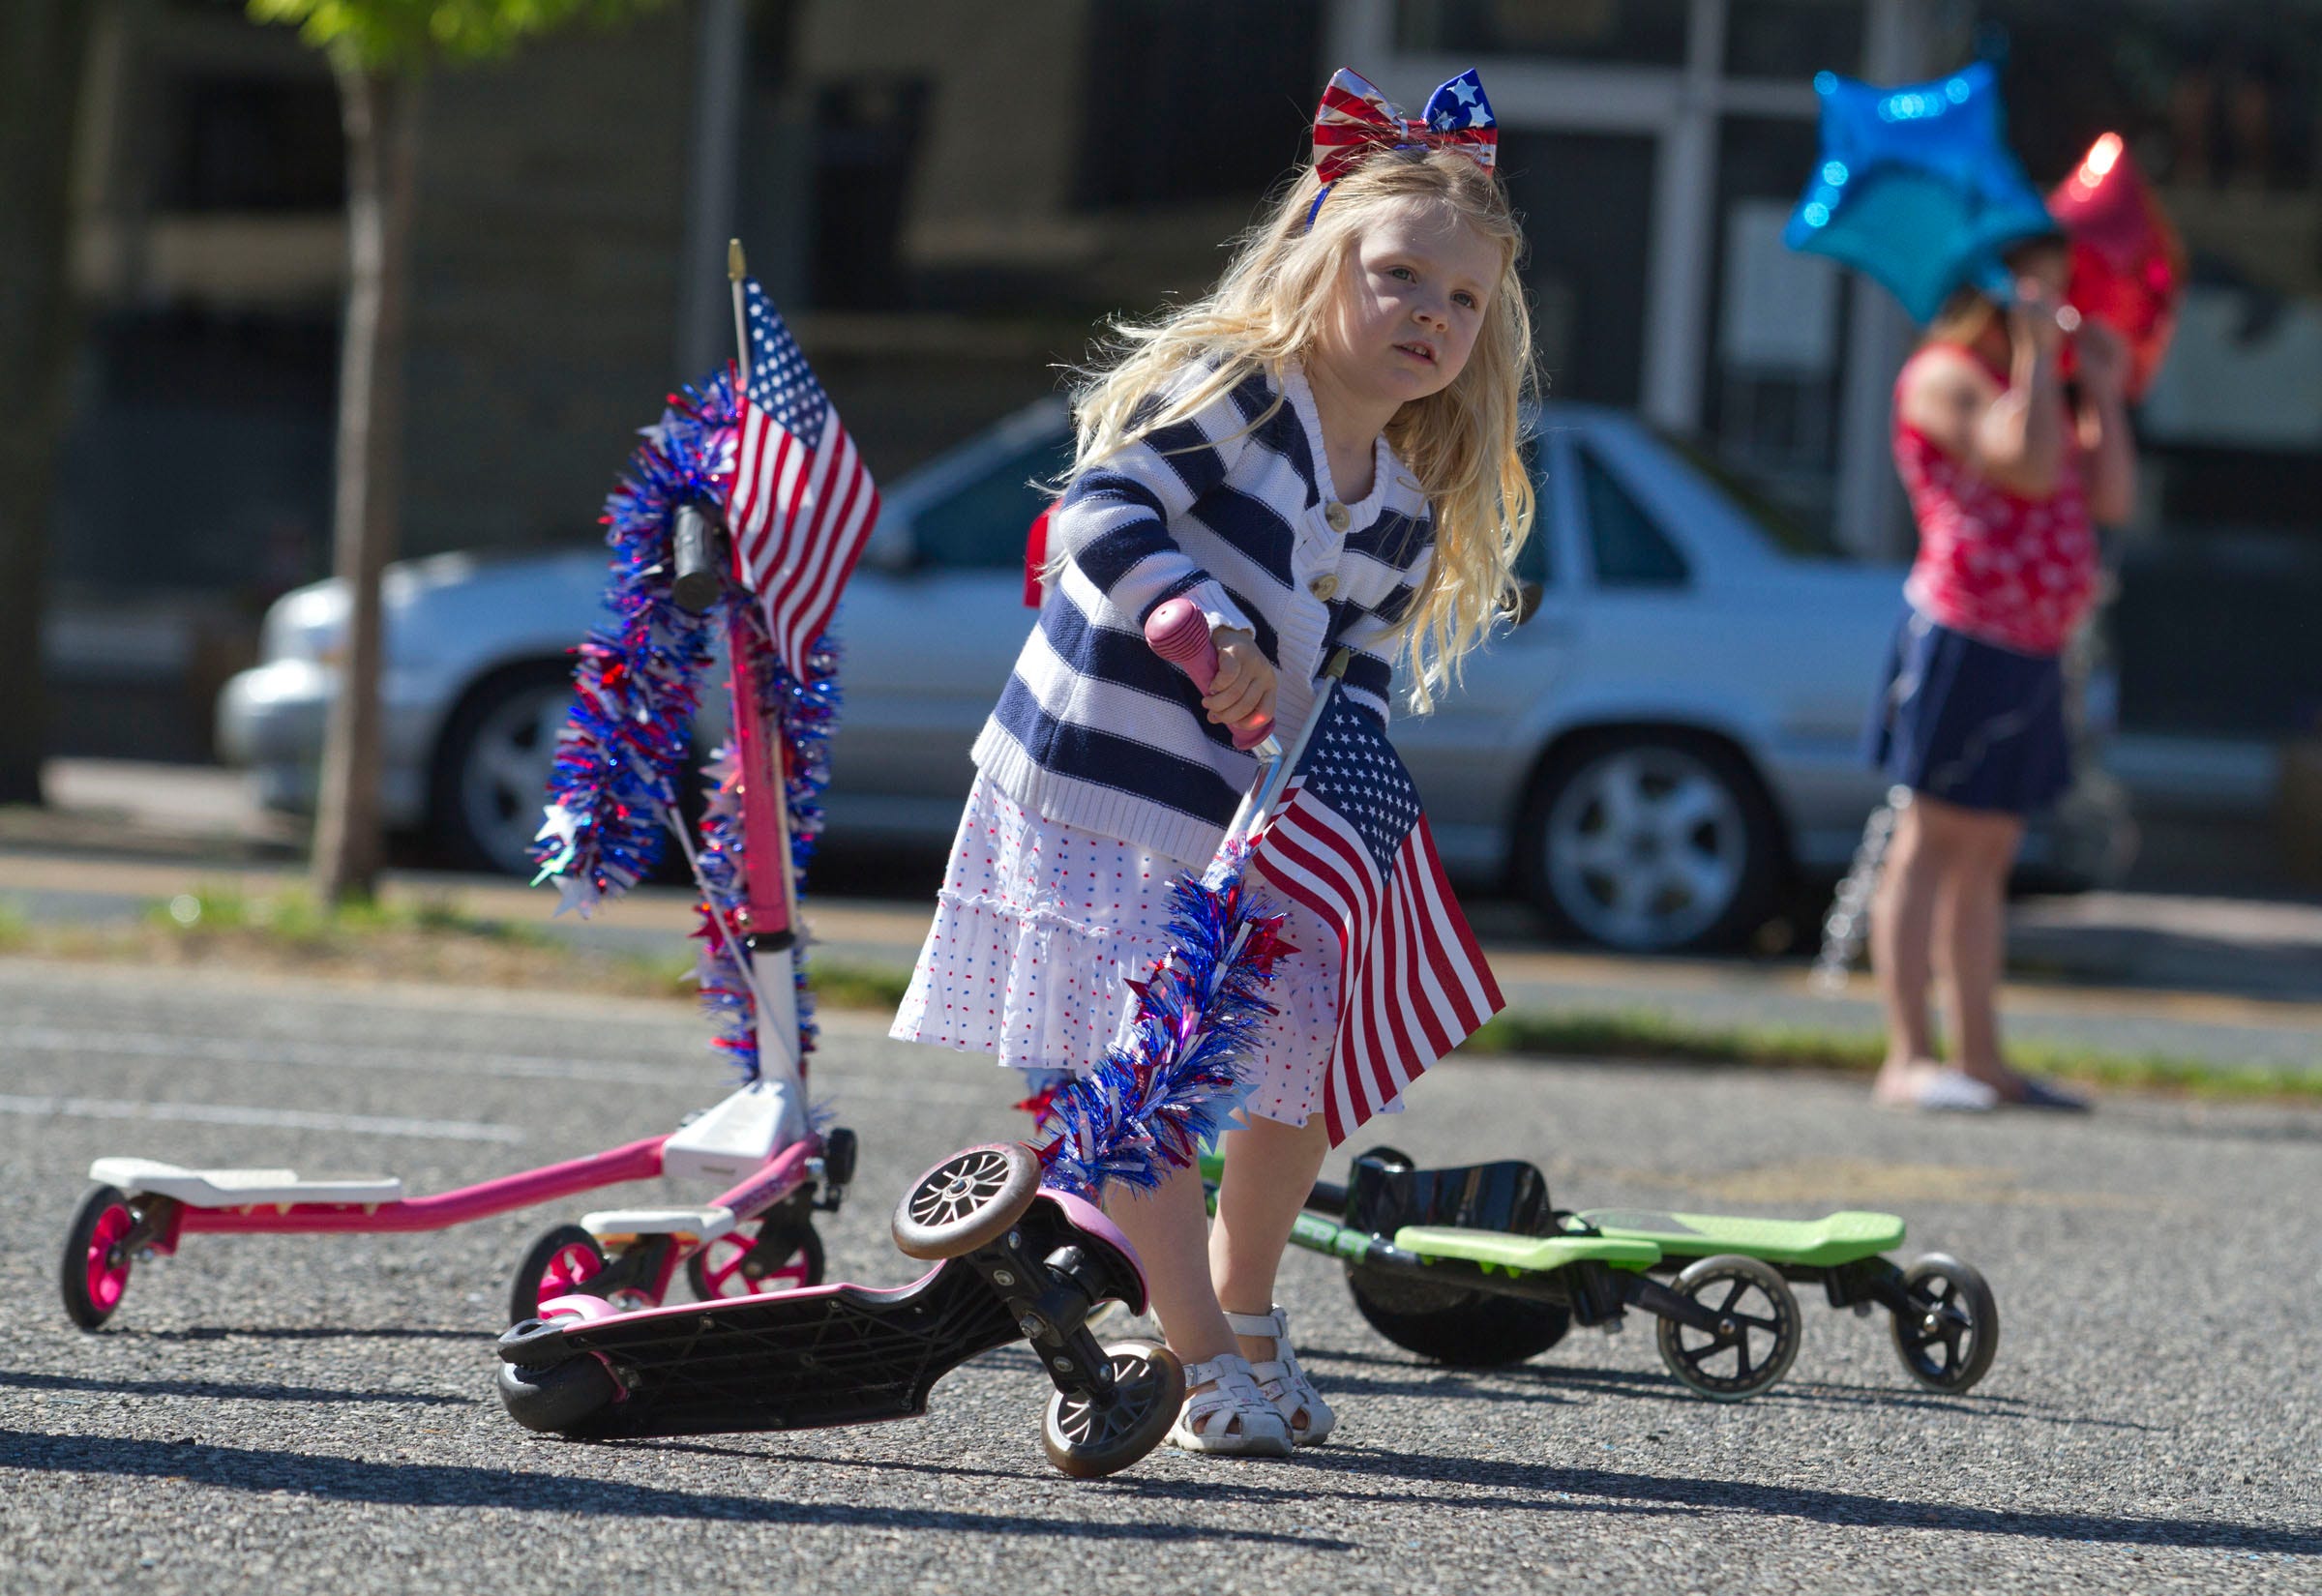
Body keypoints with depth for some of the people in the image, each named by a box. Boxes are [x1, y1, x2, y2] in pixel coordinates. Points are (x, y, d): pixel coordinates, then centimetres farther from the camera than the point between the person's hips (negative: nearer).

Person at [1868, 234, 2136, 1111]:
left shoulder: (2042, 389, 23)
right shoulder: (1944, 377, -6)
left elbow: (2110, 498, 14)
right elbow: (2028, 468, -20)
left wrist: (2104, 391, 10)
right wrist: (2034, 354, -14)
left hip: (2030, 654, 9)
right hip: (1965, 639, -9)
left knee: (1988, 855, 11)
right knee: (1932, 842, -9)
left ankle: (1978, 1055, 14)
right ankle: (1908, 1058, -11)